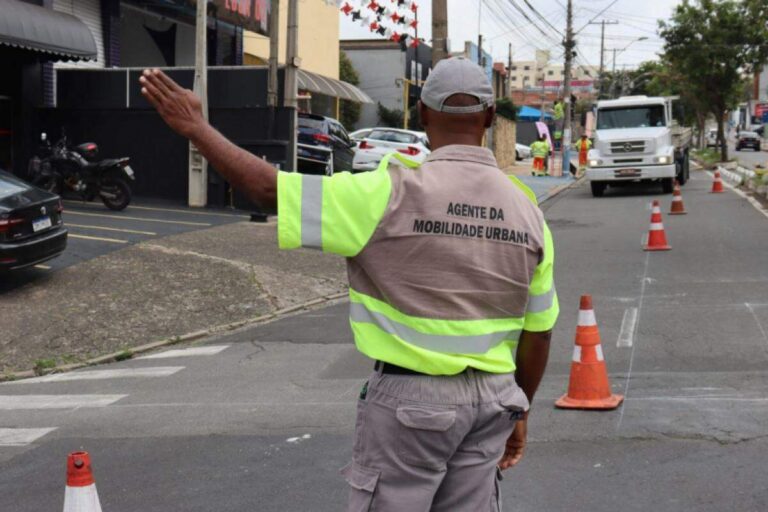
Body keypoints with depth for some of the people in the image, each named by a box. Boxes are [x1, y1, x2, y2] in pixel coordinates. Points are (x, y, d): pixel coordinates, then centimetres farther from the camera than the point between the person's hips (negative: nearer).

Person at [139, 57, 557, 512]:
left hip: (411, 395, -5)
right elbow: (538, 333, 7)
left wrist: (195, 127, -2)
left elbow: (272, 190, -13)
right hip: (492, 399, 5)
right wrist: (520, 411, 20)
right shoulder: (527, 211, 2)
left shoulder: (393, 194, -15)